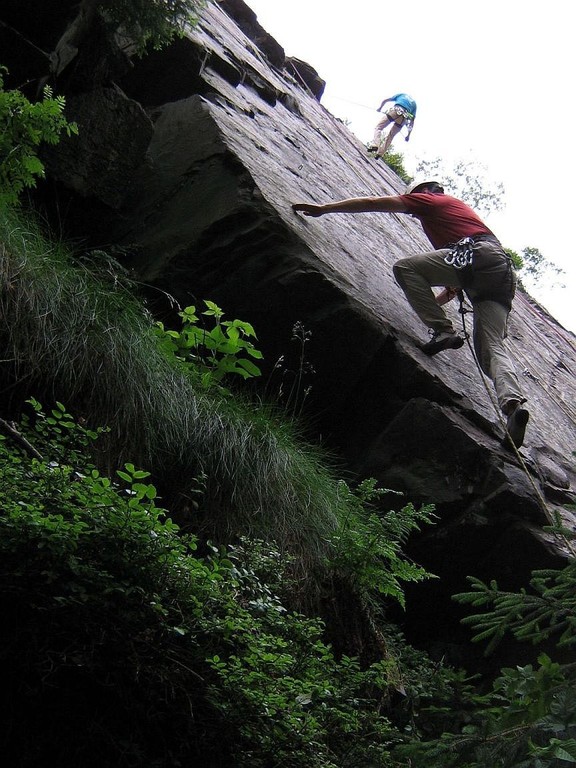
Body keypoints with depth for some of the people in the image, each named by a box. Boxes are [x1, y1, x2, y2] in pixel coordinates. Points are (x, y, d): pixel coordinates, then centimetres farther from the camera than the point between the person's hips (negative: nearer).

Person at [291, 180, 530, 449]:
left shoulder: (430, 200, 18)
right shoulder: (457, 207, 41)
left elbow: (373, 203, 18)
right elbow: (457, 280, 40)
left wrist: (323, 208, 25)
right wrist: (433, 301, 46)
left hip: (480, 253, -8)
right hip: (504, 274, 8)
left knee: (405, 267, -6)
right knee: (492, 347, -5)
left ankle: (443, 331, -15)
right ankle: (513, 403, -28)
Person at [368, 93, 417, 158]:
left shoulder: (402, 95, 32)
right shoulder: (414, 104, 35)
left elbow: (385, 100, 28)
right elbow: (412, 121, 27)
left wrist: (380, 108, 45)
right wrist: (408, 135, 26)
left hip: (395, 111, -3)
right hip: (404, 118, 3)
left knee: (379, 127, 1)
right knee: (390, 137, 13)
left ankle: (375, 145, -23)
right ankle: (380, 154, 2)